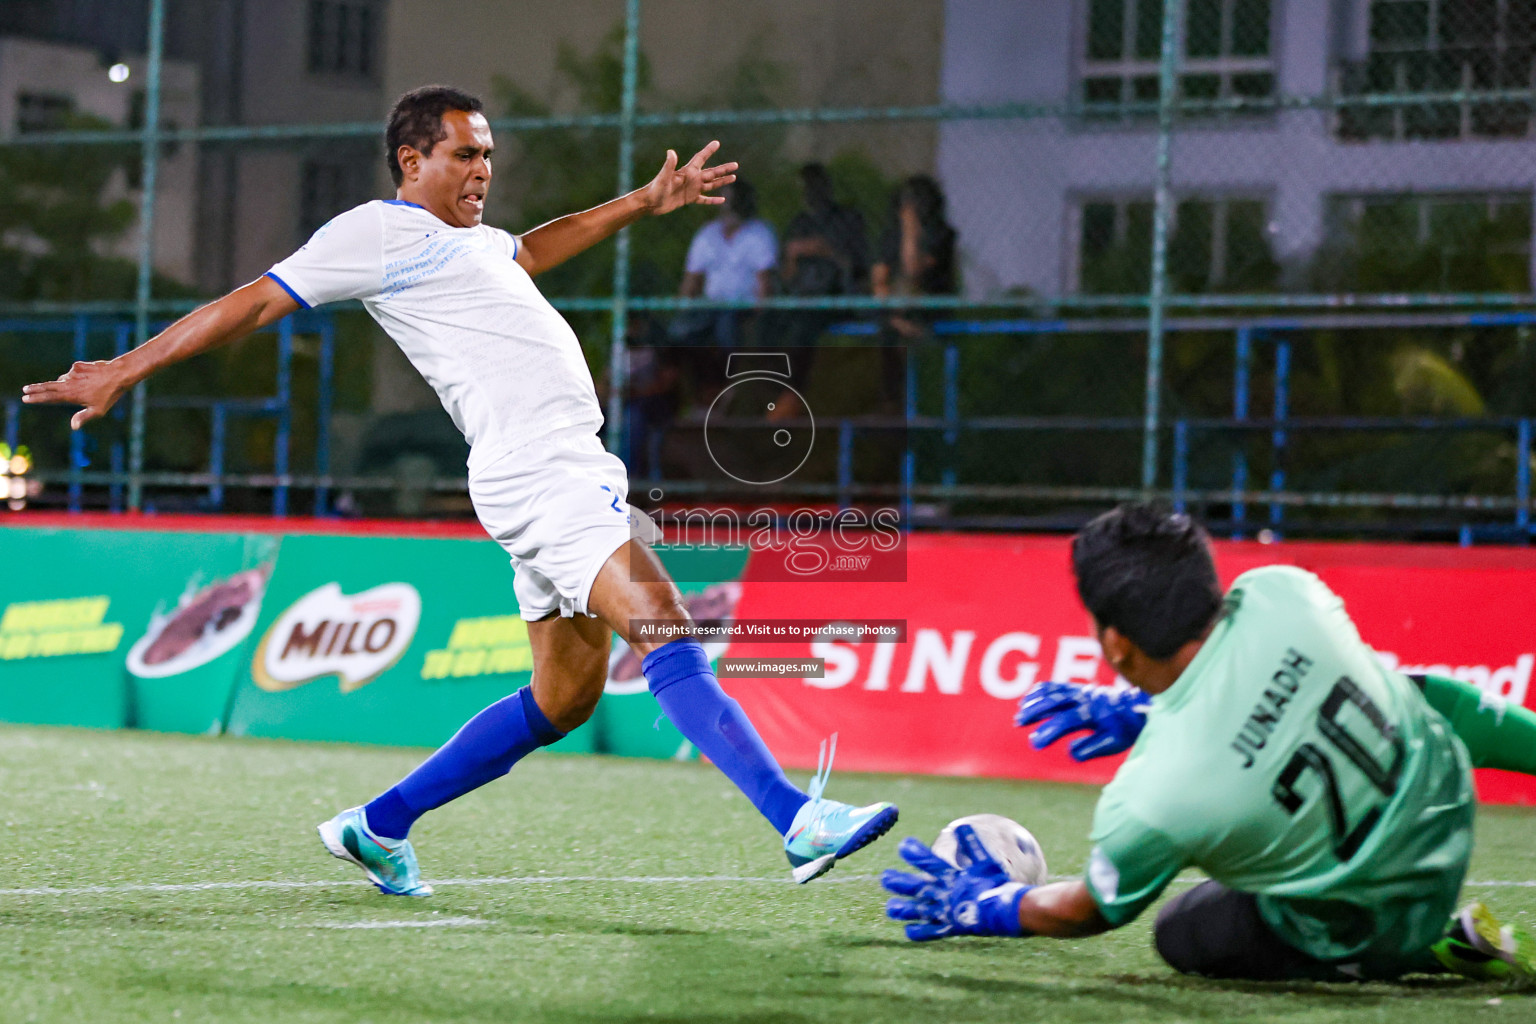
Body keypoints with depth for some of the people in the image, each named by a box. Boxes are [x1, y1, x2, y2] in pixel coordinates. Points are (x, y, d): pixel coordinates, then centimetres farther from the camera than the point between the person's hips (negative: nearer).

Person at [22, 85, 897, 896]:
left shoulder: (469, 239, 26)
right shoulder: (378, 232, 0)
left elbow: (534, 249, 49)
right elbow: (249, 305, 1)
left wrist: (645, 203, 51)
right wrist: (124, 373, 0)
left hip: (573, 471, 10)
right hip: (537, 465, -10)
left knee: (564, 697, 11)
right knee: (668, 634, -21)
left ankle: (381, 826, 20)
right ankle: (799, 822, -31)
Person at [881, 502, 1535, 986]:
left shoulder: (1150, 801, -32)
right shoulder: (1281, 592, -22)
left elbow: (1093, 911, -8)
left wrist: (987, 910, 10)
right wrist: (1147, 714, 8)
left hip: (1368, 927, -4)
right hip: (1449, 805, 4)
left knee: (1184, 935, 22)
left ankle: (1430, 951, 8)